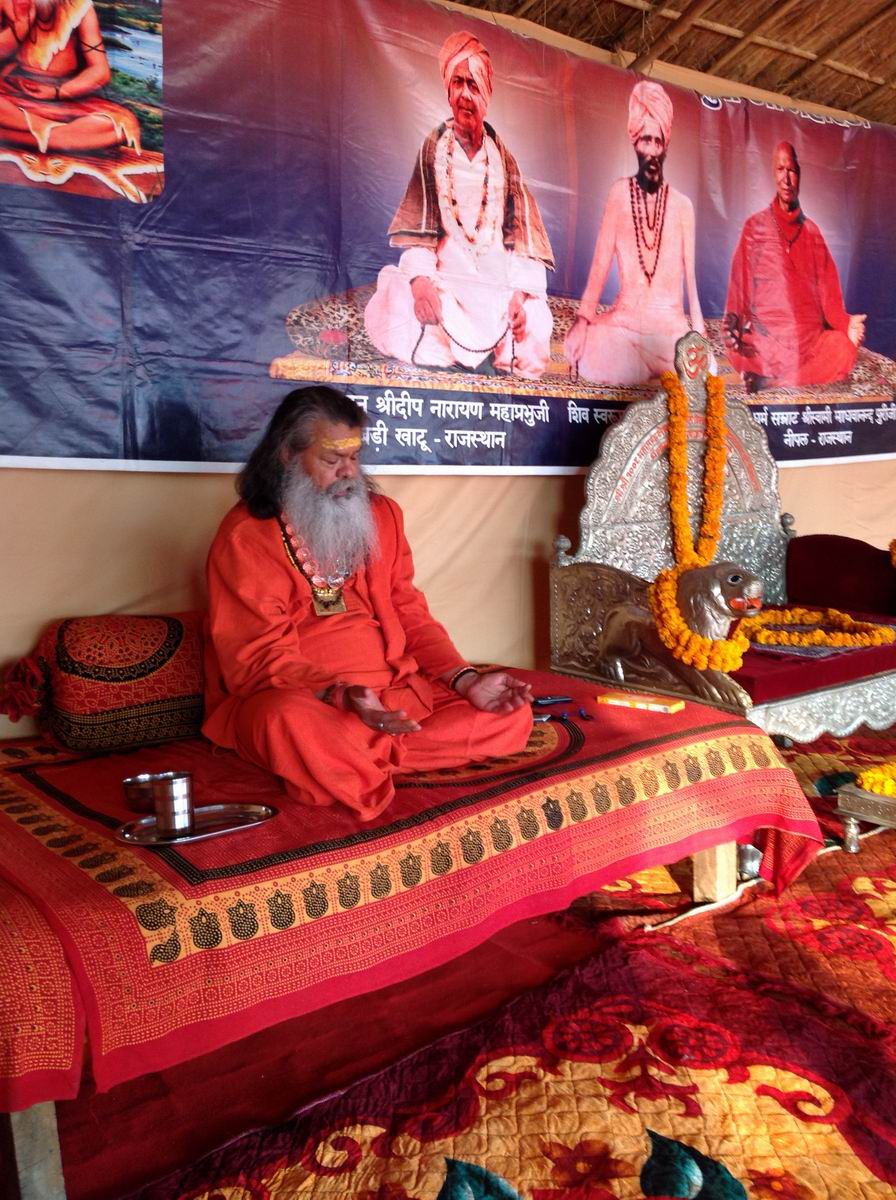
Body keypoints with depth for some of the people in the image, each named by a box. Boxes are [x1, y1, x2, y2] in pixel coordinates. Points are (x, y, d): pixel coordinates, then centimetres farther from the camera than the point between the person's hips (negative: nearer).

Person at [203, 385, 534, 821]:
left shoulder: (381, 515, 10)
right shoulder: (245, 537, -8)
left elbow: (411, 616, 11)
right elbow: (262, 659, -14)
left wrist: (467, 680, -6)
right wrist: (341, 696, -32)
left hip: (394, 693, 7)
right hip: (294, 699, -6)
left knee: (510, 714, -9)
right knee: (290, 723, -41)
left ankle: (349, 760, -17)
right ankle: (383, 756, -13)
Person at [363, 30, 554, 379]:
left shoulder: (502, 160, 10)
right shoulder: (434, 149, 8)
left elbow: (522, 236, 2)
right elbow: (417, 227, -1)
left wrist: (521, 294, -15)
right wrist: (419, 279, -20)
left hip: (497, 282, 1)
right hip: (444, 276, -1)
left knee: (533, 327, -25)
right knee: (398, 304, -29)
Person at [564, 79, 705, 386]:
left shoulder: (682, 205, 7)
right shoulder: (620, 193, 4)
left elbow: (690, 273, 7)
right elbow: (601, 262, -1)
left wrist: (699, 335, 1)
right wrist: (582, 320, -11)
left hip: (672, 323, 1)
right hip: (625, 319, -1)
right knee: (591, 361, -32)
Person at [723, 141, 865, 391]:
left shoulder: (812, 232, 17)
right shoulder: (755, 227, 11)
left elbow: (829, 294, 13)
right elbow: (739, 290, 3)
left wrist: (847, 323, -6)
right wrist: (734, 328, -16)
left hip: (810, 343, 3)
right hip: (766, 340, -3)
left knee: (845, 348, -27)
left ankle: (767, 380, -19)